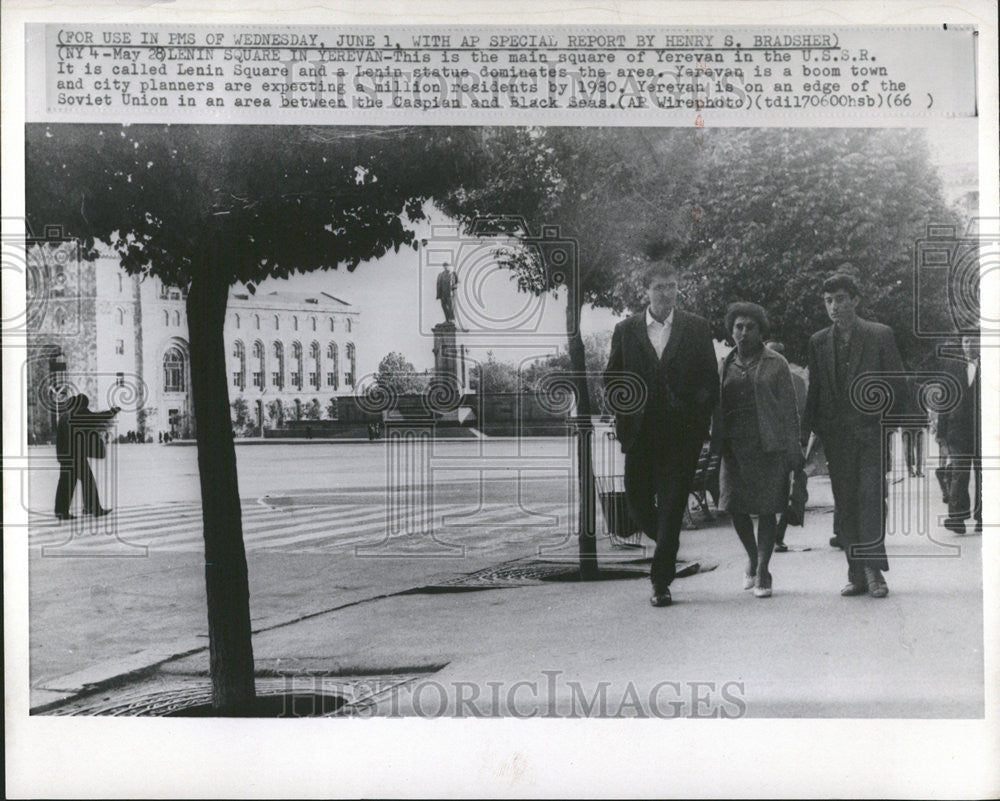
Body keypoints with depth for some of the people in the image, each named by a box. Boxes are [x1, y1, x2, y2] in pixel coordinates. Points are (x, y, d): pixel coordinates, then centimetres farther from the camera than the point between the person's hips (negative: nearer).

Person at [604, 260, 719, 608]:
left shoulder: (696, 328, 5)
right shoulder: (626, 330, 7)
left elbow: (710, 379, 7)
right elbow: (611, 378, 12)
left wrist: (700, 419, -4)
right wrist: (625, 412, -1)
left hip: (682, 433, -2)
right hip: (640, 433, 2)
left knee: (672, 505, -4)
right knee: (637, 500, 4)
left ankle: (661, 581, 3)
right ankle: (666, 543, 36)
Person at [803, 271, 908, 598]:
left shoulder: (880, 334, 2)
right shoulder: (818, 342, 10)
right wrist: (811, 430, 8)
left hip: (872, 429, -3)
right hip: (836, 434, 3)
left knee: (872, 498, -11)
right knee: (845, 506, 4)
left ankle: (873, 570, -6)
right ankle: (857, 574, 10)